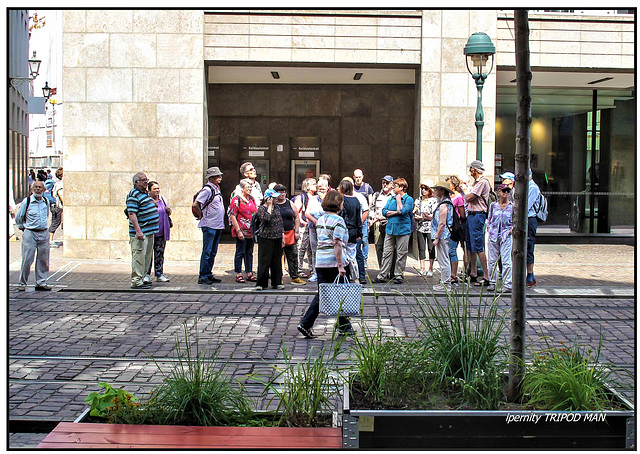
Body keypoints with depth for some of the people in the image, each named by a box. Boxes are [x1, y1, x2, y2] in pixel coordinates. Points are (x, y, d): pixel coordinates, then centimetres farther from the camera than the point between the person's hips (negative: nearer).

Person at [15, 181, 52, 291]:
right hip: (30, 233, -4)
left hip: (44, 233, 4)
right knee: (27, 259, -6)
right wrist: (23, 227, 14)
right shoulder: (26, 202, -5)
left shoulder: (46, 202, 8)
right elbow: (18, 218, 7)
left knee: (43, 259, 5)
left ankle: (41, 283, 14)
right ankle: (22, 283, 4)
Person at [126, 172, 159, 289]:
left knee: (147, 256, 14)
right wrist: (138, 231, -26)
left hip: (149, 231, 10)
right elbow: (132, 214, -20)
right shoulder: (133, 195, -13)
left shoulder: (145, 193, 18)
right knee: (139, 256, -10)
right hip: (140, 232, -10)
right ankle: (136, 281, -8)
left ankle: (141, 278, 23)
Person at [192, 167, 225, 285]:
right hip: (209, 225, -9)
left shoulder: (217, 188, 15)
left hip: (218, 225, 9)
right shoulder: (207, 189, -13)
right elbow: (195, 205, -20)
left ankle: (208, 274, 18)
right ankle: (202, 276, -1)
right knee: (207, 252, -6)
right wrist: (201, 216, -7)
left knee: (213, 252, 12)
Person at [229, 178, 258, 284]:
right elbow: (233, 216, -10)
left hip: (251, 231, 7)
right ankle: (238, 275, 3)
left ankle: (249, 274, 17)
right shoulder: (237, 199, -6)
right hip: (241, 231, -6)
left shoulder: (252, 199, 14)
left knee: (249, 253, 11)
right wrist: (238, 231, -16)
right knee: (240, 252, -2)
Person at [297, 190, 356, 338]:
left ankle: (305, 323, -2)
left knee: (321, 294, 8)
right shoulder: (338, 220, -10)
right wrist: (340, 265, -17)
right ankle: (344, 327, 15)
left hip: (320, 261, 7)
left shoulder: (320, 220, 14)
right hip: (334, 261, -7)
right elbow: (337, 244, -17)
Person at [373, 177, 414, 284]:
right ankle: (383, 275, 6)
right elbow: (384, 211, 4)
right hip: (390, 229, 5)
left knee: (401, 254, 1)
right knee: (386, 253, 4)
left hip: (402, 230, -5)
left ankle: (399, 275, 10)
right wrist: (396, 212, -9)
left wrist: (399, 199, -6)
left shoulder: (409, 199, -2)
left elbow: (403, 211, -17)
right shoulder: (391, 199, 15)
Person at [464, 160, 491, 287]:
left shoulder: (482, 182, -13)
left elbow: (469, 198, -16)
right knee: (470, 246, 14)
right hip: (471, 214, 10)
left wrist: (466, 194, 2)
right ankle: (473, 274, 22)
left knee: (478, 247, -12)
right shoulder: (476, 182, 19)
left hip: (477, 215, -10)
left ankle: (486, 277, -11)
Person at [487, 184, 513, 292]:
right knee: (492, 260, 6)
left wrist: (512, 229, -7)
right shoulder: (493, 205, 7)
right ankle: (492, 282, 18)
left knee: (506, 261, -7)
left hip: (506, 235, -2)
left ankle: (507, 285, -5)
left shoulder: (512, 206, 2)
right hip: (493, 235, 2)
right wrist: (489, 228, 3)